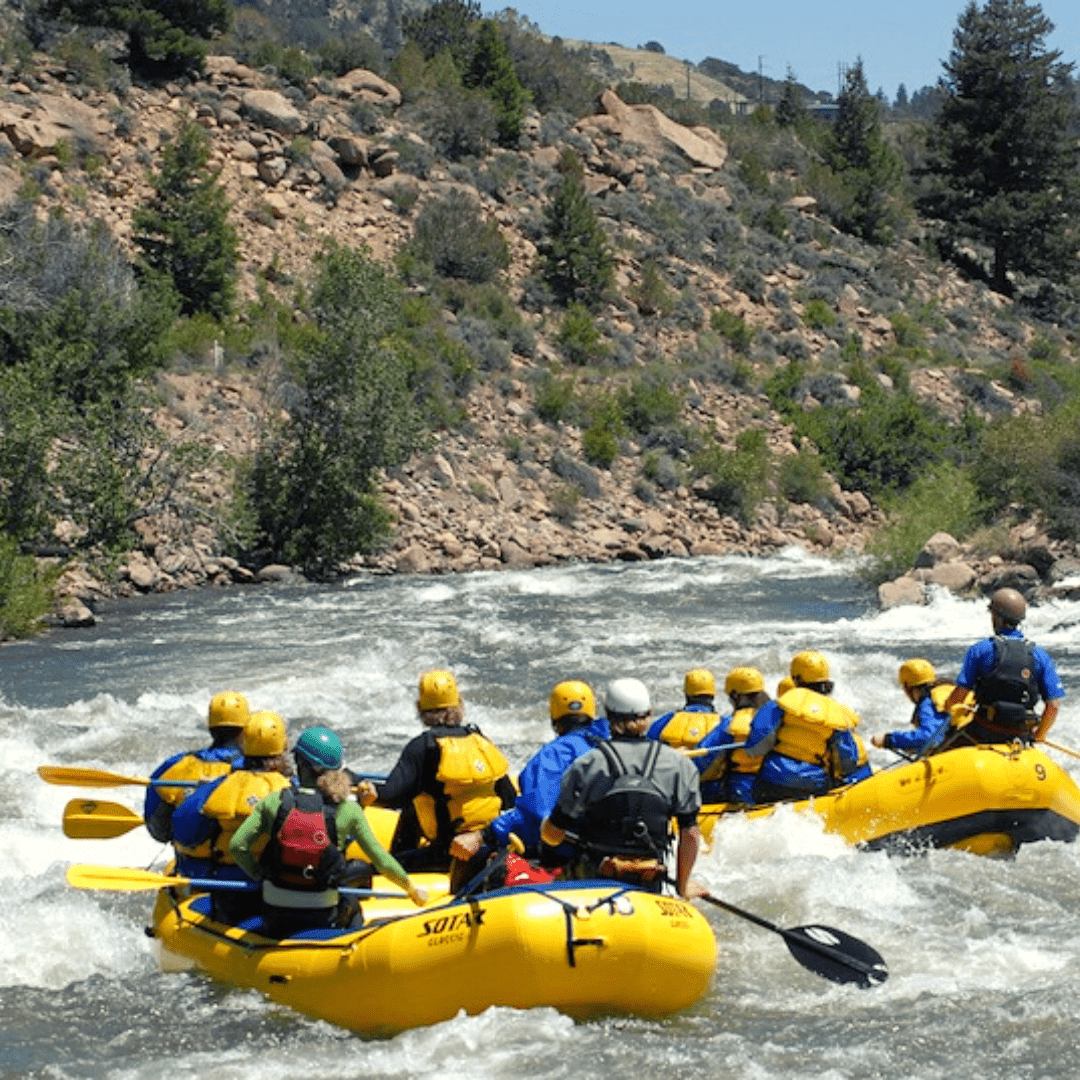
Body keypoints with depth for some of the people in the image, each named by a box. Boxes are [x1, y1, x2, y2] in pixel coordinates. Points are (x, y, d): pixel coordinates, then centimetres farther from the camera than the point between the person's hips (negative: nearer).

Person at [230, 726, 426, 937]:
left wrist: (259, 875, 9)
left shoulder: (274, 801, -6)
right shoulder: (347, 810, -7)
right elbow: (381, 860, -2)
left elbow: (237, 846, -8)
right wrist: (412, 889, 13)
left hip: (275, 914, 2)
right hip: (321, 916, -2)